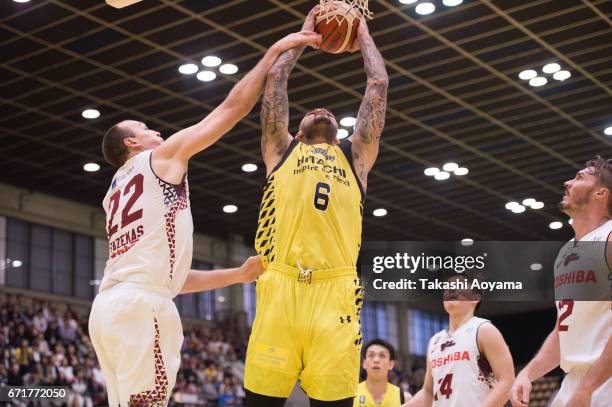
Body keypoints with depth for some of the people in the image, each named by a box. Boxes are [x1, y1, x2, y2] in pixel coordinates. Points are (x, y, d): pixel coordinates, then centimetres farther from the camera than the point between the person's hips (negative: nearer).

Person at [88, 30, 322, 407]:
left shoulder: (115, 194, 31)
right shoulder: (163, 157, 8)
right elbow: (232, 108, 5)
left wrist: (236, 276, 29)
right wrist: (277, 51, 13)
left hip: (108, 305, 9)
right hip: (140, 305, -9)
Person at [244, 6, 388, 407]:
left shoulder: (355, 155, 25)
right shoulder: (282, 150, 25)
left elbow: (379, 84, 24)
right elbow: (275, 78, 25)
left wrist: (364, 37, 36)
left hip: (334, 291, 1)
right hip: (280, 287, 0)